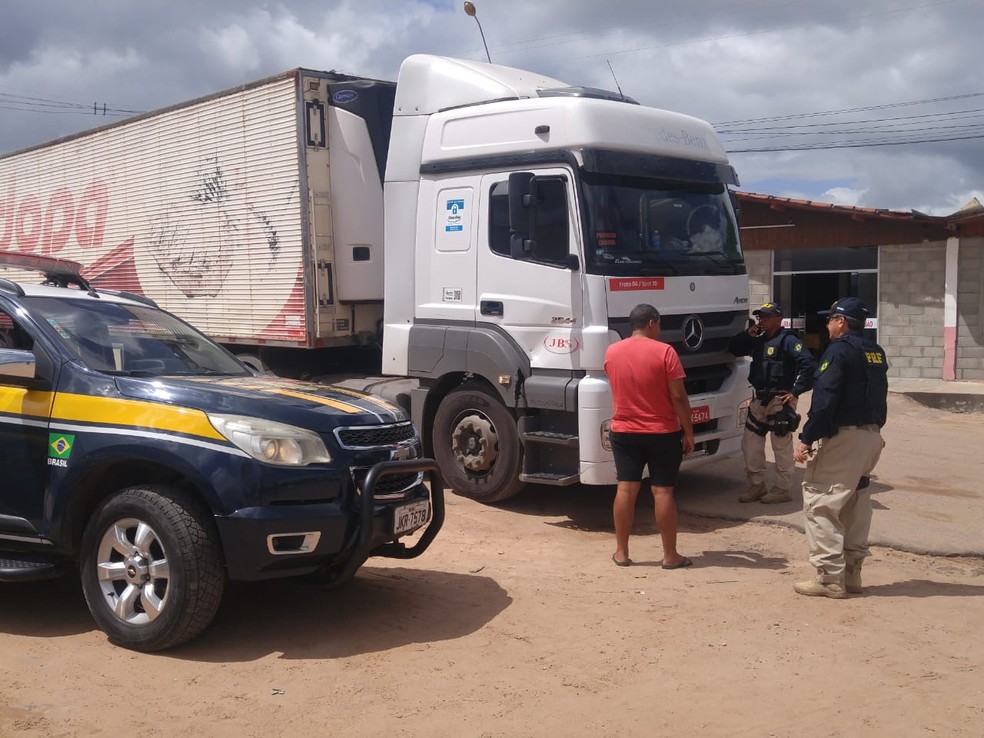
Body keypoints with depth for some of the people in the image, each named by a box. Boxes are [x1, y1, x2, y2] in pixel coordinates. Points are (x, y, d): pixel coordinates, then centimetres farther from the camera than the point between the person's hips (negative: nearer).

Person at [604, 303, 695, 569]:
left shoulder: (611, 352, 2)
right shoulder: (664, 352, -13)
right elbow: (678, 397, -13)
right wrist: (689, 432, -5)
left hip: (623, 432, 4)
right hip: (663, 433, -3)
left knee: (625, 489, 7)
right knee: (663, 492, 2)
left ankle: (621, 552, 12)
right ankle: (670, 555, 9)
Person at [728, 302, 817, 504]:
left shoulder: (788, 340, -11)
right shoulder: (758, 341, 14)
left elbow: (809, 365, -20)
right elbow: (733, 349, 18)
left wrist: (796, 391, -19)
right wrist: (747, 334, 2)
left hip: (780, 400, -8)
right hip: (759, 399, 9)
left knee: (782, 446, 1)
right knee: (750, 442, 11)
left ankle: (782, 489, 10)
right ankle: (757, 485, 22)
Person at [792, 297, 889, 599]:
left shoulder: (839, 350, -13)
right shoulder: (876, 352, 14)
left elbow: (824, 401, -19)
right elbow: (878, 398, 18)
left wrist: (806, 439, -18)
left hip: (842, 437, -9)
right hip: (871, 436, 9)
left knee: (820, 503, -5)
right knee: (856, 504, 14)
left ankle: (830, 577, -7)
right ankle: (851, 573, 20)